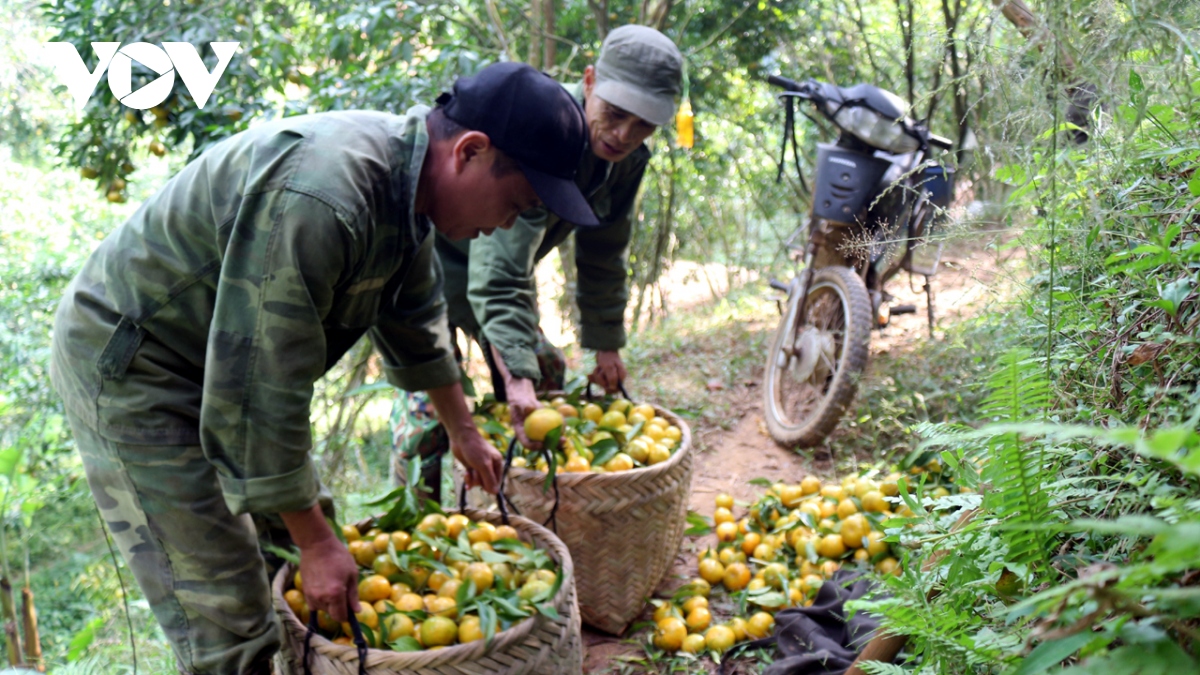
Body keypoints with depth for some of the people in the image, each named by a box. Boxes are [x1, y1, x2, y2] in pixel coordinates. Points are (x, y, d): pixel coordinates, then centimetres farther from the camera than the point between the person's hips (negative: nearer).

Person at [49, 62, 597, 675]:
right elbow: (261, 394, -31)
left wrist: (463, 432, 23)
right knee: (228, 624, -8)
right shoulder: (315, 202, -35)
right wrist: (315, 544, -21)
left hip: (223, 354, 9)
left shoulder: (404, 180, -3)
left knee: (299, 520, 16)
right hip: (126, 365, -9)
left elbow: (413, 316, 13)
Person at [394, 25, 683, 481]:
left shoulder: (626, 158, -12)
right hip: (434, 250, -8)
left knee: (546, 374, 10)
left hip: (504, 256, 8)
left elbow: (603, 256, 2)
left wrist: (606, 346, 6)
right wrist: (517, 378, -52)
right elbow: (499, 277, -44)